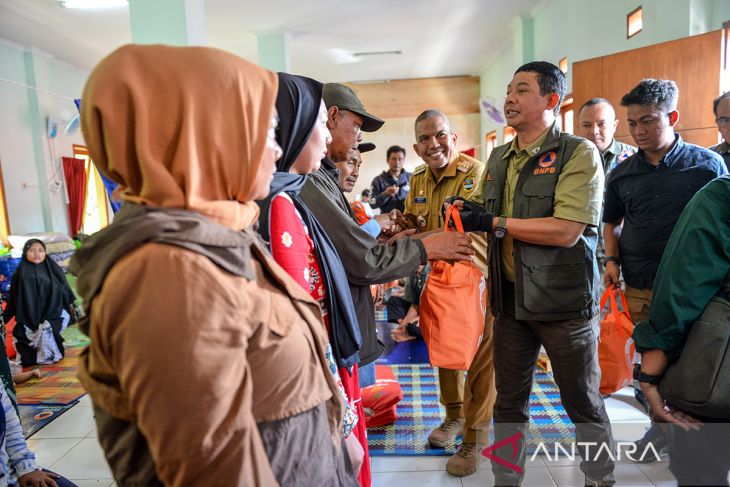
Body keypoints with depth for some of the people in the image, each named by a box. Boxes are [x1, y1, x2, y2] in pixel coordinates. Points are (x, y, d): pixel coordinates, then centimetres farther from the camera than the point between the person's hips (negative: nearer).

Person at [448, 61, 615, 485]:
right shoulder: (499, 158, 10)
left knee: (583, 402, 14)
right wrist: (465, 211, -4)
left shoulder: (578, 153, -11)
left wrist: (494, 223, -20)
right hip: (510, 299, 5)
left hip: (564, 301, -5)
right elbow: (483, 213, 18)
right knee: (509, 401, 16)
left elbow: (567, 231, -22)